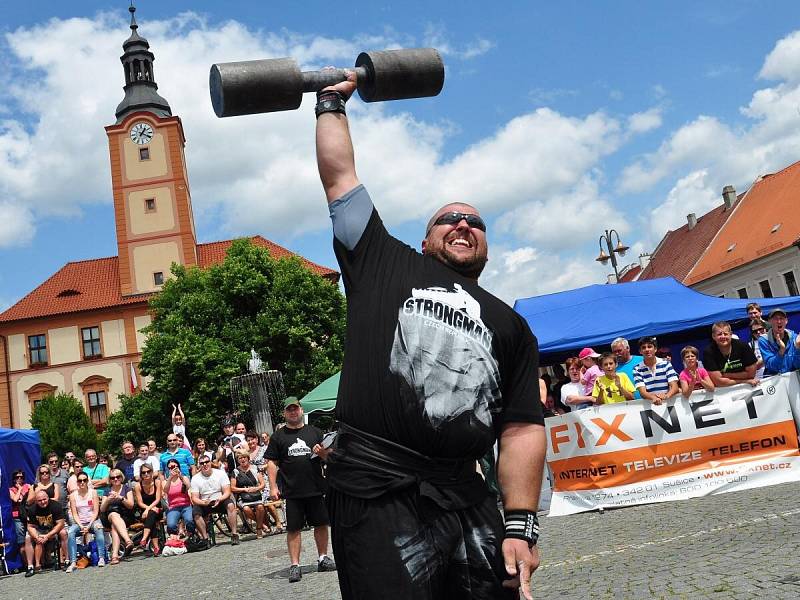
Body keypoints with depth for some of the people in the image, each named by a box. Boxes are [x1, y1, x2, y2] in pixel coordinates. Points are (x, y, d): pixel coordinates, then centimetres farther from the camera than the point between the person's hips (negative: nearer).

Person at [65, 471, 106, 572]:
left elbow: (96, 512, -3)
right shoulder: (73, 495, 4)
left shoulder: (93, 493, 2)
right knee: (70, 532, -30)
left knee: (98, 528, -35)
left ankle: (101, 558, -34)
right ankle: (73, 562, -31)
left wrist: (89, 525, -15)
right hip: (79, 522, 1)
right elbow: (74, 514, 0)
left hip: (92, 520, -1)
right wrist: (81, 526, -15)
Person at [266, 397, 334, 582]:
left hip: (316, 488, 2)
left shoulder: (314, 432, 10)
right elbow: (271, 463, 4)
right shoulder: (278, 436, 6)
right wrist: (273, 487, -4)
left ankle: (323, 558, 24)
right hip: (291, 492, -2)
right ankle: (294, 565, 7)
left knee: (321, 524, 9)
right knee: (293, 528, 1)